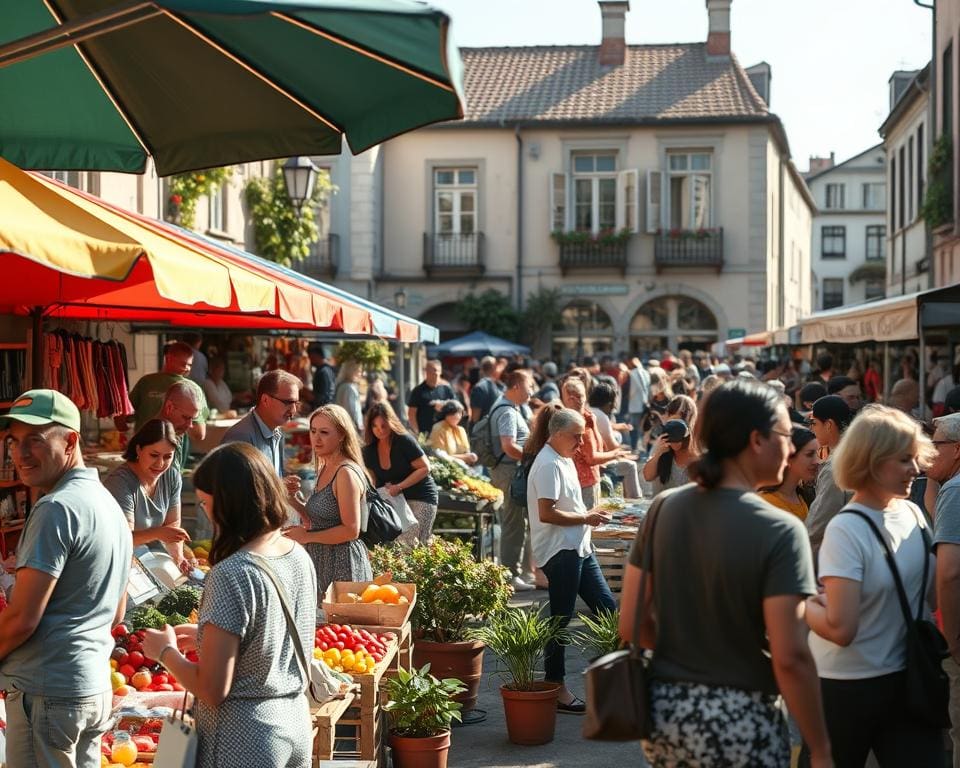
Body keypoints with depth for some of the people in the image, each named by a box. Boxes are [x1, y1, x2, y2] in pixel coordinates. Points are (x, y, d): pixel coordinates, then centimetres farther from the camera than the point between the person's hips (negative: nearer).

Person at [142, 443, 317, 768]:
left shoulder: (230, 575, -22)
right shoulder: (299, 556, 0)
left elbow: (212, 691, -21)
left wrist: (165, 651, -6)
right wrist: (207, 636, 16)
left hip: (244, 739, -7)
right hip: (296, 722, 7)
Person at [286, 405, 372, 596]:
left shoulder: (346, 474, -18)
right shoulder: (325, 469, 11)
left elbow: (351, 530, -21)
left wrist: (307, 537, -15)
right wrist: (294, 502, 1)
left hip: (343, 566, -9)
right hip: (321, 563, 9)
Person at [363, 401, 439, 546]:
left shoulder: (404, 441, -16)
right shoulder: (370, 450, 2)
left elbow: (424, 468, -15)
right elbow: (372, 479, 9)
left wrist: (399, 487, -22)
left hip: (421, 498, -6)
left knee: (408, 545, -15)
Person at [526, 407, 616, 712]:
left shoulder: (564, 460, 16)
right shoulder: (548, 465, -16)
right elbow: (546, 514, -23)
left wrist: (589, 514, 11)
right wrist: (585, 518, -15)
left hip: (578, 548, 10)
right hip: (559, 551, -10)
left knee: (607, 607, 11)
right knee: (560, 619, -2)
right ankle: (555, 688, 6)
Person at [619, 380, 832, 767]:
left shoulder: (664, 509, 0)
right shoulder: (779, 530, -16)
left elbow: (632, 624, 3)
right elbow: (790, 658, -19)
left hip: (664, 710, 5)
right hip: (739, 720, -5)